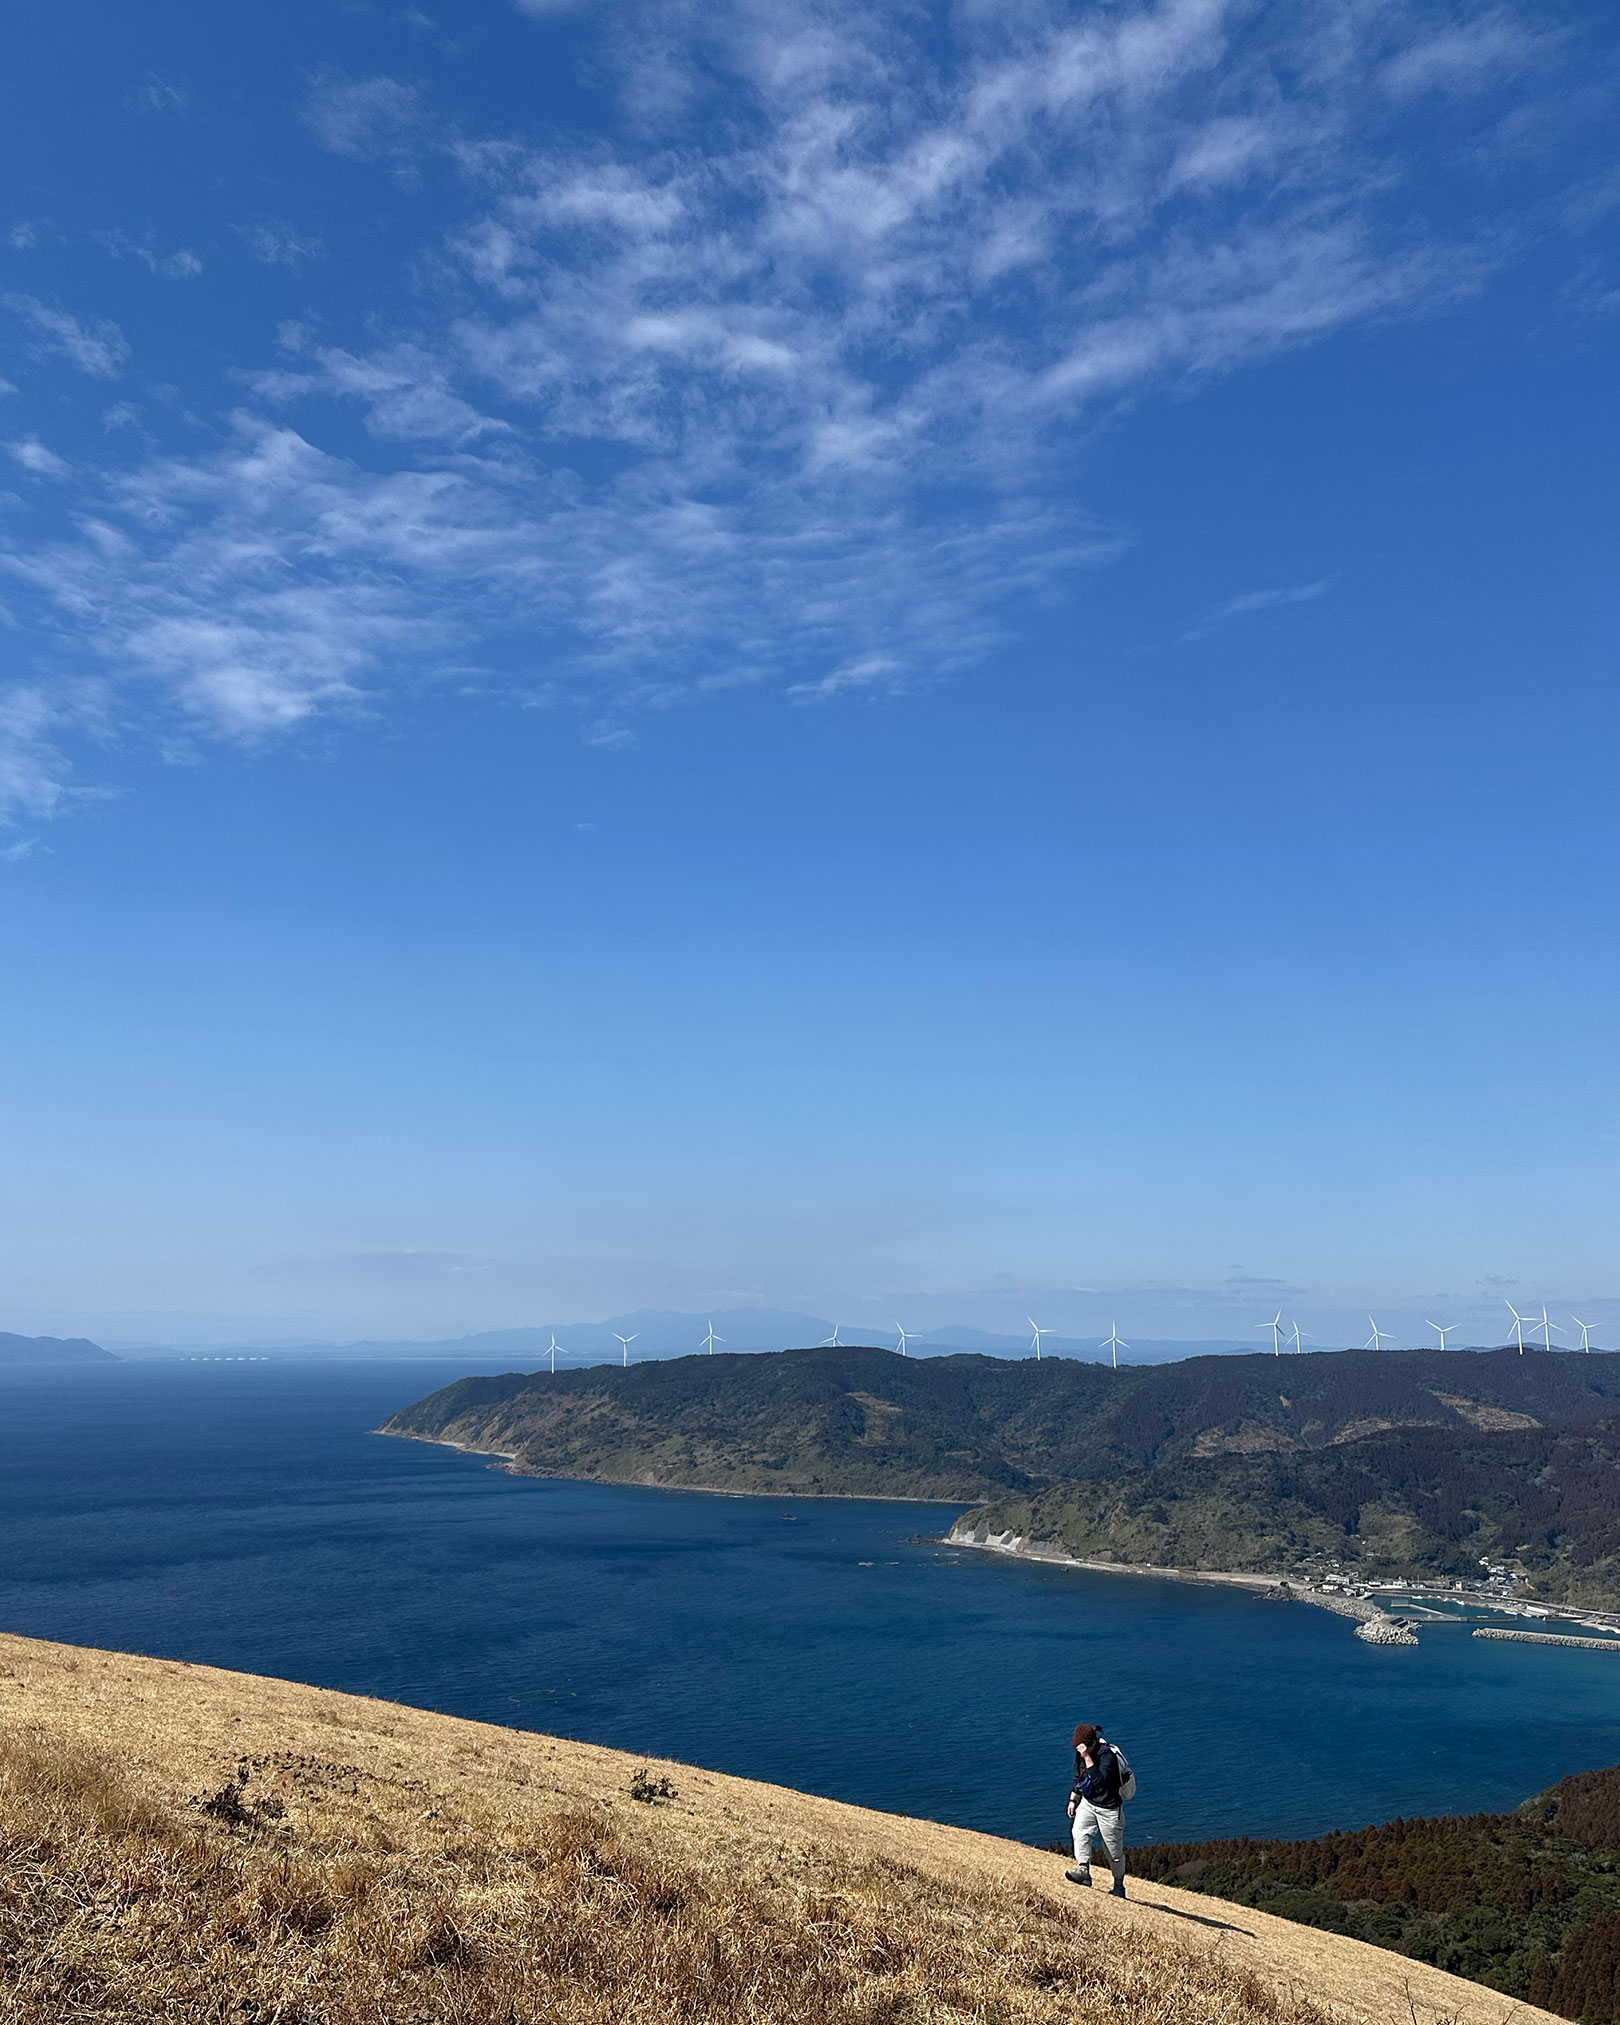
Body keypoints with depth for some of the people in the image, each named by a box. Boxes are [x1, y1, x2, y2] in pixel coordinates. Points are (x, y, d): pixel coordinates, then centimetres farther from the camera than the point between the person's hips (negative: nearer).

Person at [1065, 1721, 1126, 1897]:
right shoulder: (1080, 1753, -4)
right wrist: (1073, 1799, 12)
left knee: (1114, 1851, 6)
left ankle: (1119, 1885, 24)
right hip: (1087, 1802, 6)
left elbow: (1100, 1780, -43)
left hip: (1108, 1808, -6)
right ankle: (1083, 1871, -24)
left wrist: (1087, 1757, -46)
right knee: (1079, 1832, -20)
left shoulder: (1107, 1756, -28)